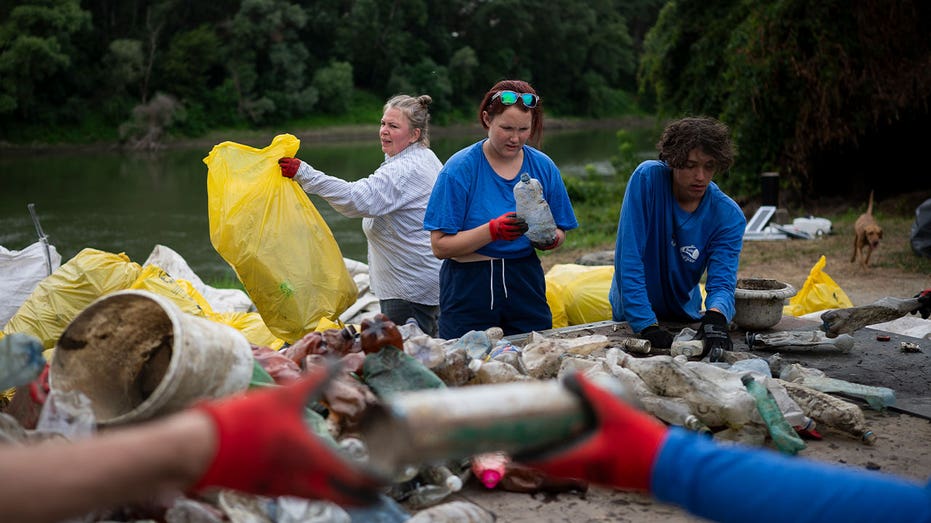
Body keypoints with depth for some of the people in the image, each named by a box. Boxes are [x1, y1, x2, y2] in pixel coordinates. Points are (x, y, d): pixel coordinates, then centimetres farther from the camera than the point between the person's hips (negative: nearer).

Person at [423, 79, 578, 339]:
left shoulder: (543, 167, 4)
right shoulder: (460, 168, -8)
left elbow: (560, 231, 12)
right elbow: (440, 246, -12)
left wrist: (550, 238, -11)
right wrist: (493, 230, -24)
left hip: (526, 285, 4)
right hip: (469, 289, -3)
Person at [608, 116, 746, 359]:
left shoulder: (729, 216, -13)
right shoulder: (647, 178, -20)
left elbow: (722, 282, -21)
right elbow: (628, 258, -24)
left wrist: (715, 317, -44)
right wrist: (647, 325, -31)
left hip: (685, 315, 2)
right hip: (632, 319, -2)